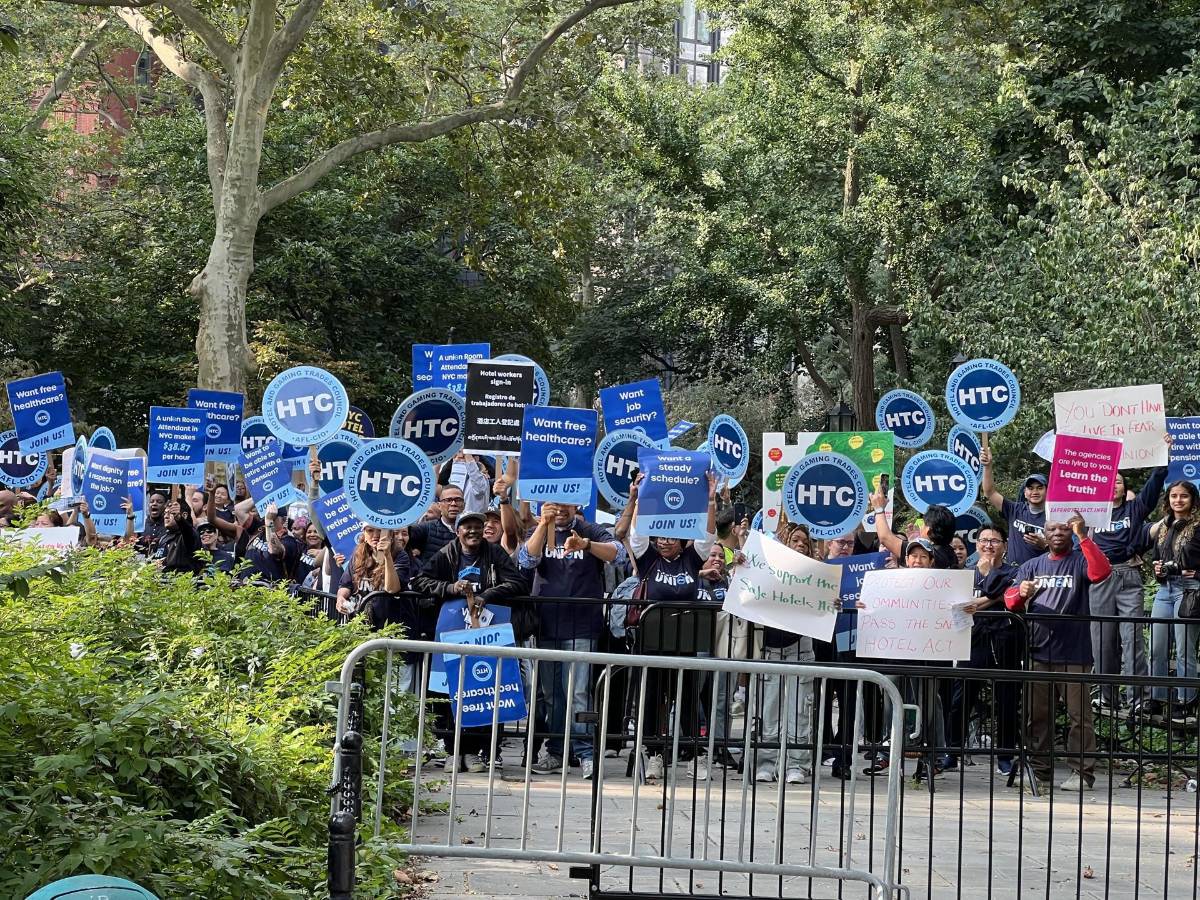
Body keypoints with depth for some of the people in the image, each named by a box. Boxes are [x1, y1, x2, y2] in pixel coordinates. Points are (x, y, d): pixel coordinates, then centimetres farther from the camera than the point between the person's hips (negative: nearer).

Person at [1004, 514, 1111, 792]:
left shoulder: (1080, 560, 5)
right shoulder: (1032, 566, 17)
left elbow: (1101, 572, -17)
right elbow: (1010, 601, 9)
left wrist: (1083, 537, -21)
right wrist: (1021, 593, -14)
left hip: (1074, 654, -4)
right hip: (1038, 652, 4)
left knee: (1079, 714, -4)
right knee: (1037, 714, 8)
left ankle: (1082, 773, -2)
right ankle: (1040, 768, 15)